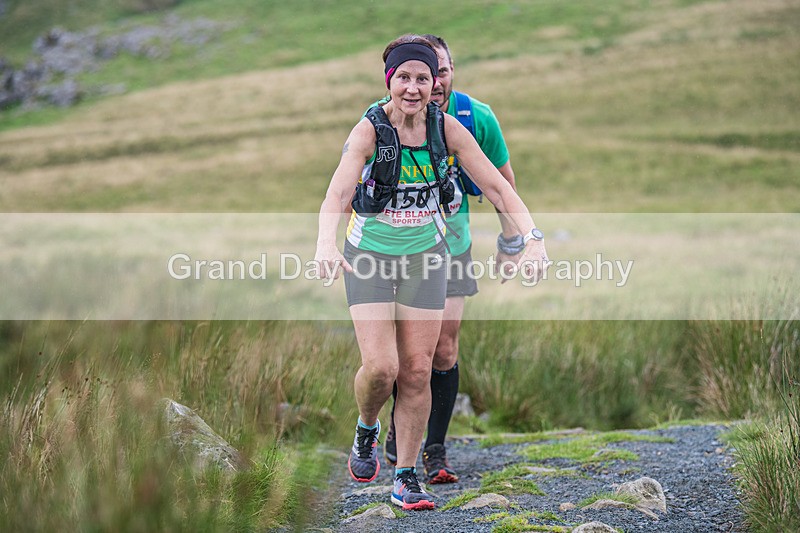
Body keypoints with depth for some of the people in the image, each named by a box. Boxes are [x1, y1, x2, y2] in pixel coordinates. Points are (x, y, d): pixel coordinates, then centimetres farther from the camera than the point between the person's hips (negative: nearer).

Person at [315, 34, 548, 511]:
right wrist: (326, 242, -50)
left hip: (426, 256, 3)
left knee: (417, 371, 0)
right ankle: (367, 431, 21)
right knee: (380, 367, -13)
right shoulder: (369, 131, -17)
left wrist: (533, 238, -21)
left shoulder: (447, 128, -8)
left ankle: (406, 478, 14)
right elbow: (338, 191, -30)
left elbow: (496, 186, -7)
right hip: (370, 254, -2)